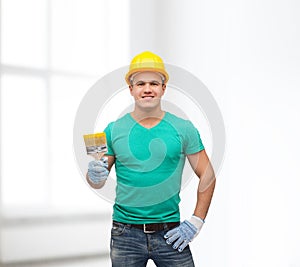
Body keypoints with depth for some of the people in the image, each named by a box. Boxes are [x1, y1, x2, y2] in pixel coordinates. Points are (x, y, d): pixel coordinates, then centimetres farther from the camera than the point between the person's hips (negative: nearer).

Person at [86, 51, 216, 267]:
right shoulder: (114, 130, 3)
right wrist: (95, 177, -15)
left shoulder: (183, 129, 1)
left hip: (170, 233, -1)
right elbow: (97, 182, 8)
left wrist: (196, 222, -2)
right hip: (126, 234, 1)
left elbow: (207, 175, 5)